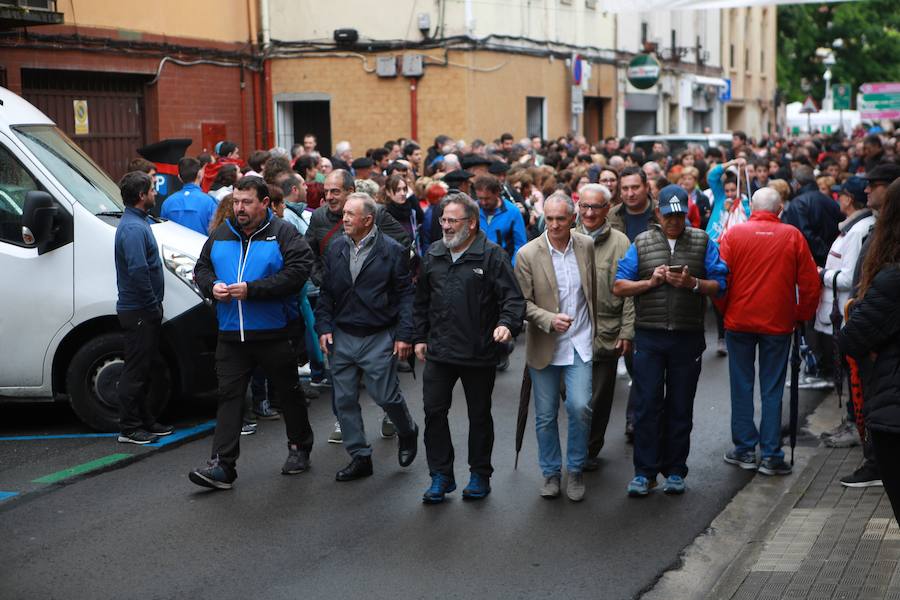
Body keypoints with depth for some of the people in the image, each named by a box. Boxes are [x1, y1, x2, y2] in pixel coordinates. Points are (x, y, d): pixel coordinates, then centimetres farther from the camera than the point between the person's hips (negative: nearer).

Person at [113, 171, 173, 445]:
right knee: (135, 370, -3)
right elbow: (138, 271, -27)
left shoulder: (138, 222, 15)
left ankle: (146, 422, 25)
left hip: (143, 311, 10)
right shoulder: (133, 228, -19)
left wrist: (154, 306, 16)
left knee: (143, 369, 16)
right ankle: (129, 429, 4)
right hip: (138, 311, -10)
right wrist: (153, 306, -19)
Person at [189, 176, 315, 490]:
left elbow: (297, 272, -19)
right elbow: (201, 268, 19)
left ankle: (299, 448, 32)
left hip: (274, 334, -3)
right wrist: (212, 286, -5)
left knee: (288, 392, 12)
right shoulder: (220, 235, 9)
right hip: (231, 334, 4)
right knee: (229, 395, -2)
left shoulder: (283, 234, -7)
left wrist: (252, 289, -23)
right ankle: (222, 466, -3)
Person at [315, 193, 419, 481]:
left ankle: (408, 433, 31)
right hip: (342, 337, 5)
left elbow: (406, 294, -6)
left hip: (379, 338, -5)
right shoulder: (335, 251, 7)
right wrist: (324, 327, 2)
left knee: (385, 395, -1)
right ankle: (360, 457, 18)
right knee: (344, 400, 6)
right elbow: (326, 293, 13)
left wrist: (404, 335, -10)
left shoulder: (392, 251, -6)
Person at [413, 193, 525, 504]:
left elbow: (513, 297, -11)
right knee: (434, 411, 3)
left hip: (479, 353, -4)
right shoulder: (433, 254, 8)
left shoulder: (491, 255, -7)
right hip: (439, 351, 4)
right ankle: (441, 476, 16)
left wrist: (507, 324, -29)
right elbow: (422, 300, 17)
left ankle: (480, 475, 25)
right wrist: (420, 337, 15)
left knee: (480, 415, 10)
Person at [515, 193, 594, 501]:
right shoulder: (528, 254, -9)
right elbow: (524, 302, -7)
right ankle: (550, 472, 26)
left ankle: (575, 470, 11)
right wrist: (550, 320, -23)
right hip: (545, 346, -1)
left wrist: (595, 329, 14)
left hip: (580, 342, 1)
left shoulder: (587, 246, 0)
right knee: (545, 415, 7)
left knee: (580, 406, -10)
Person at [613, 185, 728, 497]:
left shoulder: (702, 242, 6)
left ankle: (675, 471, 18)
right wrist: (651, 281, -11)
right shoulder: (641, 243, 6)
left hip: (688, 338, 1)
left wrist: (692, 283, -15)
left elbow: (719, 285, 2)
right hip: (649, 335, 0)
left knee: (681, 406, 8)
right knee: (647, 404, -2)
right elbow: (619, 287, 3)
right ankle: (644, 472, 4)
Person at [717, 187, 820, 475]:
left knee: (741, 387, 10)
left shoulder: (734, 233, -5)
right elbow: (810, 283, -2)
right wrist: (801, 316, 10)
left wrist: (725, 311, 9)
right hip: (778, 323, 0)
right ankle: (770, 455, 8)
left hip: (739, 322, 0)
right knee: (772, 391, 6)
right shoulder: (792, 236, -4)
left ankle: (744, 450, 15)